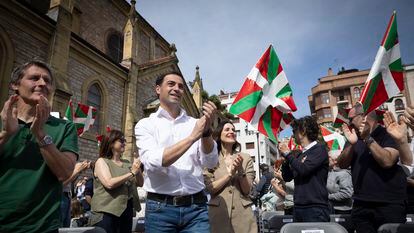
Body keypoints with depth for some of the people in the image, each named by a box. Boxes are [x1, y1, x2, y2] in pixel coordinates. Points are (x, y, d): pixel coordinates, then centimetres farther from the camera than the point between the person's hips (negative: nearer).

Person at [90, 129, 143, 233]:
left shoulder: (126, 163, 11)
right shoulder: (102, 161, -4)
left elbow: (140, 183, 11)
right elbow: (109, 183, -20)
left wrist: (138, 169, -5)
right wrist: (132, 173, -15)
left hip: (127, 212, 6)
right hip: (106, 212, -5)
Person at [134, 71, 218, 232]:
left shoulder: (194, 123, 5)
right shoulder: (145, 124, 1)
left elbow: (210, 163, -2)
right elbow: (153, 162, -15)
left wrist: (207, 130, -19)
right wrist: (192, 137, -19)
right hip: (160, 208, -1)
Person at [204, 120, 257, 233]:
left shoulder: (246, 158, 3)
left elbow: (247, 190, 0)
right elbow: (210, 189, -6)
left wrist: (240, 170, -14)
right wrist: (229, 174, -13)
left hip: (242, 213, 1)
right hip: (218, 214, -1)